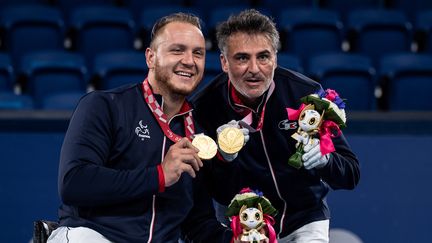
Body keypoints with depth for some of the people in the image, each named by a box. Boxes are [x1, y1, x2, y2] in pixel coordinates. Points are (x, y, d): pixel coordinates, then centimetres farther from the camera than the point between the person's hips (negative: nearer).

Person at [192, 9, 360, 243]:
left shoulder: (307, 93, -15)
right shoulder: (203, 108, -16)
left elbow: (350, 175, -12)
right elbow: (219, 196, -12)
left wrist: (325, 159, -33)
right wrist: (224, 158, -31)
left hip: (304, 222, 0)